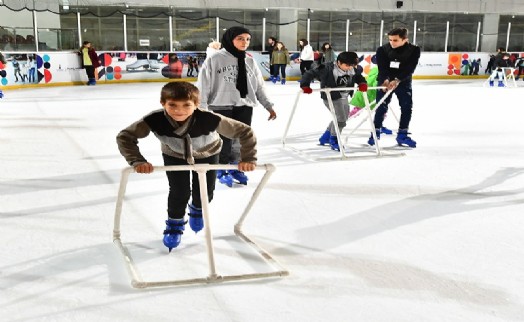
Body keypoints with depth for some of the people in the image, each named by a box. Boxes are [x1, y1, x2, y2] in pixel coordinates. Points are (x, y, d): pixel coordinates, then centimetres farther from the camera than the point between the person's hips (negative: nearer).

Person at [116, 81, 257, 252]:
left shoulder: (209, 119, -43)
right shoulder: (155, 120, -39)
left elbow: (245, 131, -33)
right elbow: (124, 136, -27)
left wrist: (248, 158, -33)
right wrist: (138, 161, -39)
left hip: (207, 154, 0)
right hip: (174, 155, 0)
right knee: (179, 192, -5)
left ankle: (197, 209, 45)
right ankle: (174, 223, 27)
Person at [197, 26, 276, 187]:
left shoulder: (250, 61, 8)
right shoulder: (215, 60, -6)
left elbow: (259, 87, 13)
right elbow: (203, 86, -6)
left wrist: (269, 106, 11)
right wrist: (201, 109, -11)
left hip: (244, 107, 4)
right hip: (221, 107, -4)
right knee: (224, 141, 5)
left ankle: (237, 168, 30)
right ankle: (222, 169, 26)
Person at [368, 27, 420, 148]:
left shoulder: (414, 50, -14)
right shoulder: (382, 50, -13)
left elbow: (409, 69, -22)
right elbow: (382, 67, -20)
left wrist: (397, 80, -35)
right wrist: (386, 80, -39)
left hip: (403, 82, 1)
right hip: (385, 82, -1)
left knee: (407, 107, -2)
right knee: (381, 107, -6)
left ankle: (402, 135, 9)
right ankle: (376, 132, 7)